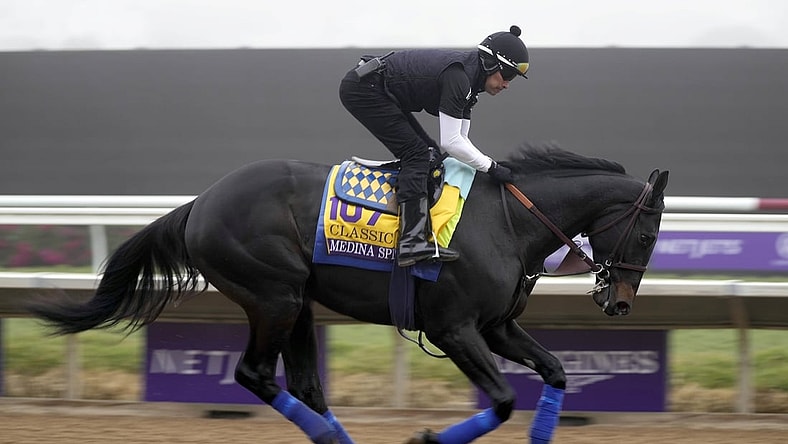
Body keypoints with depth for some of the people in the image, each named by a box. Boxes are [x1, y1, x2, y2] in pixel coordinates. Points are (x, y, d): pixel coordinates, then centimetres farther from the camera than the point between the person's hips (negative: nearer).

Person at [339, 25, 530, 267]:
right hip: (362, 90, -11)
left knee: (426, 152, 10)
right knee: (415, 153, -16)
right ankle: (413, 242, -27)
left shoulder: (469, 77, 8)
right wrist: (491, 167, -15)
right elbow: (450, 142, -23)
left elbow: (459, 138, 15)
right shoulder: (457, 77, -23)